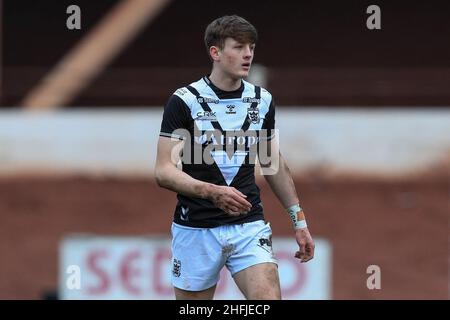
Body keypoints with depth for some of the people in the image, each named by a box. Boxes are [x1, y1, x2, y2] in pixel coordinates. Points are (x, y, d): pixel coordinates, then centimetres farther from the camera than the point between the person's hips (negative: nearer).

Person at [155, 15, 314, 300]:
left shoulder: (262, 100, 6)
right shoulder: (184, 101, -8)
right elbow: (164, 172, -13)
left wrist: (298, 219, 16)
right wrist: (212, 192, -28)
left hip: (249, 226, 3)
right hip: (196, 230, -3)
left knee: (269, 296, -18)